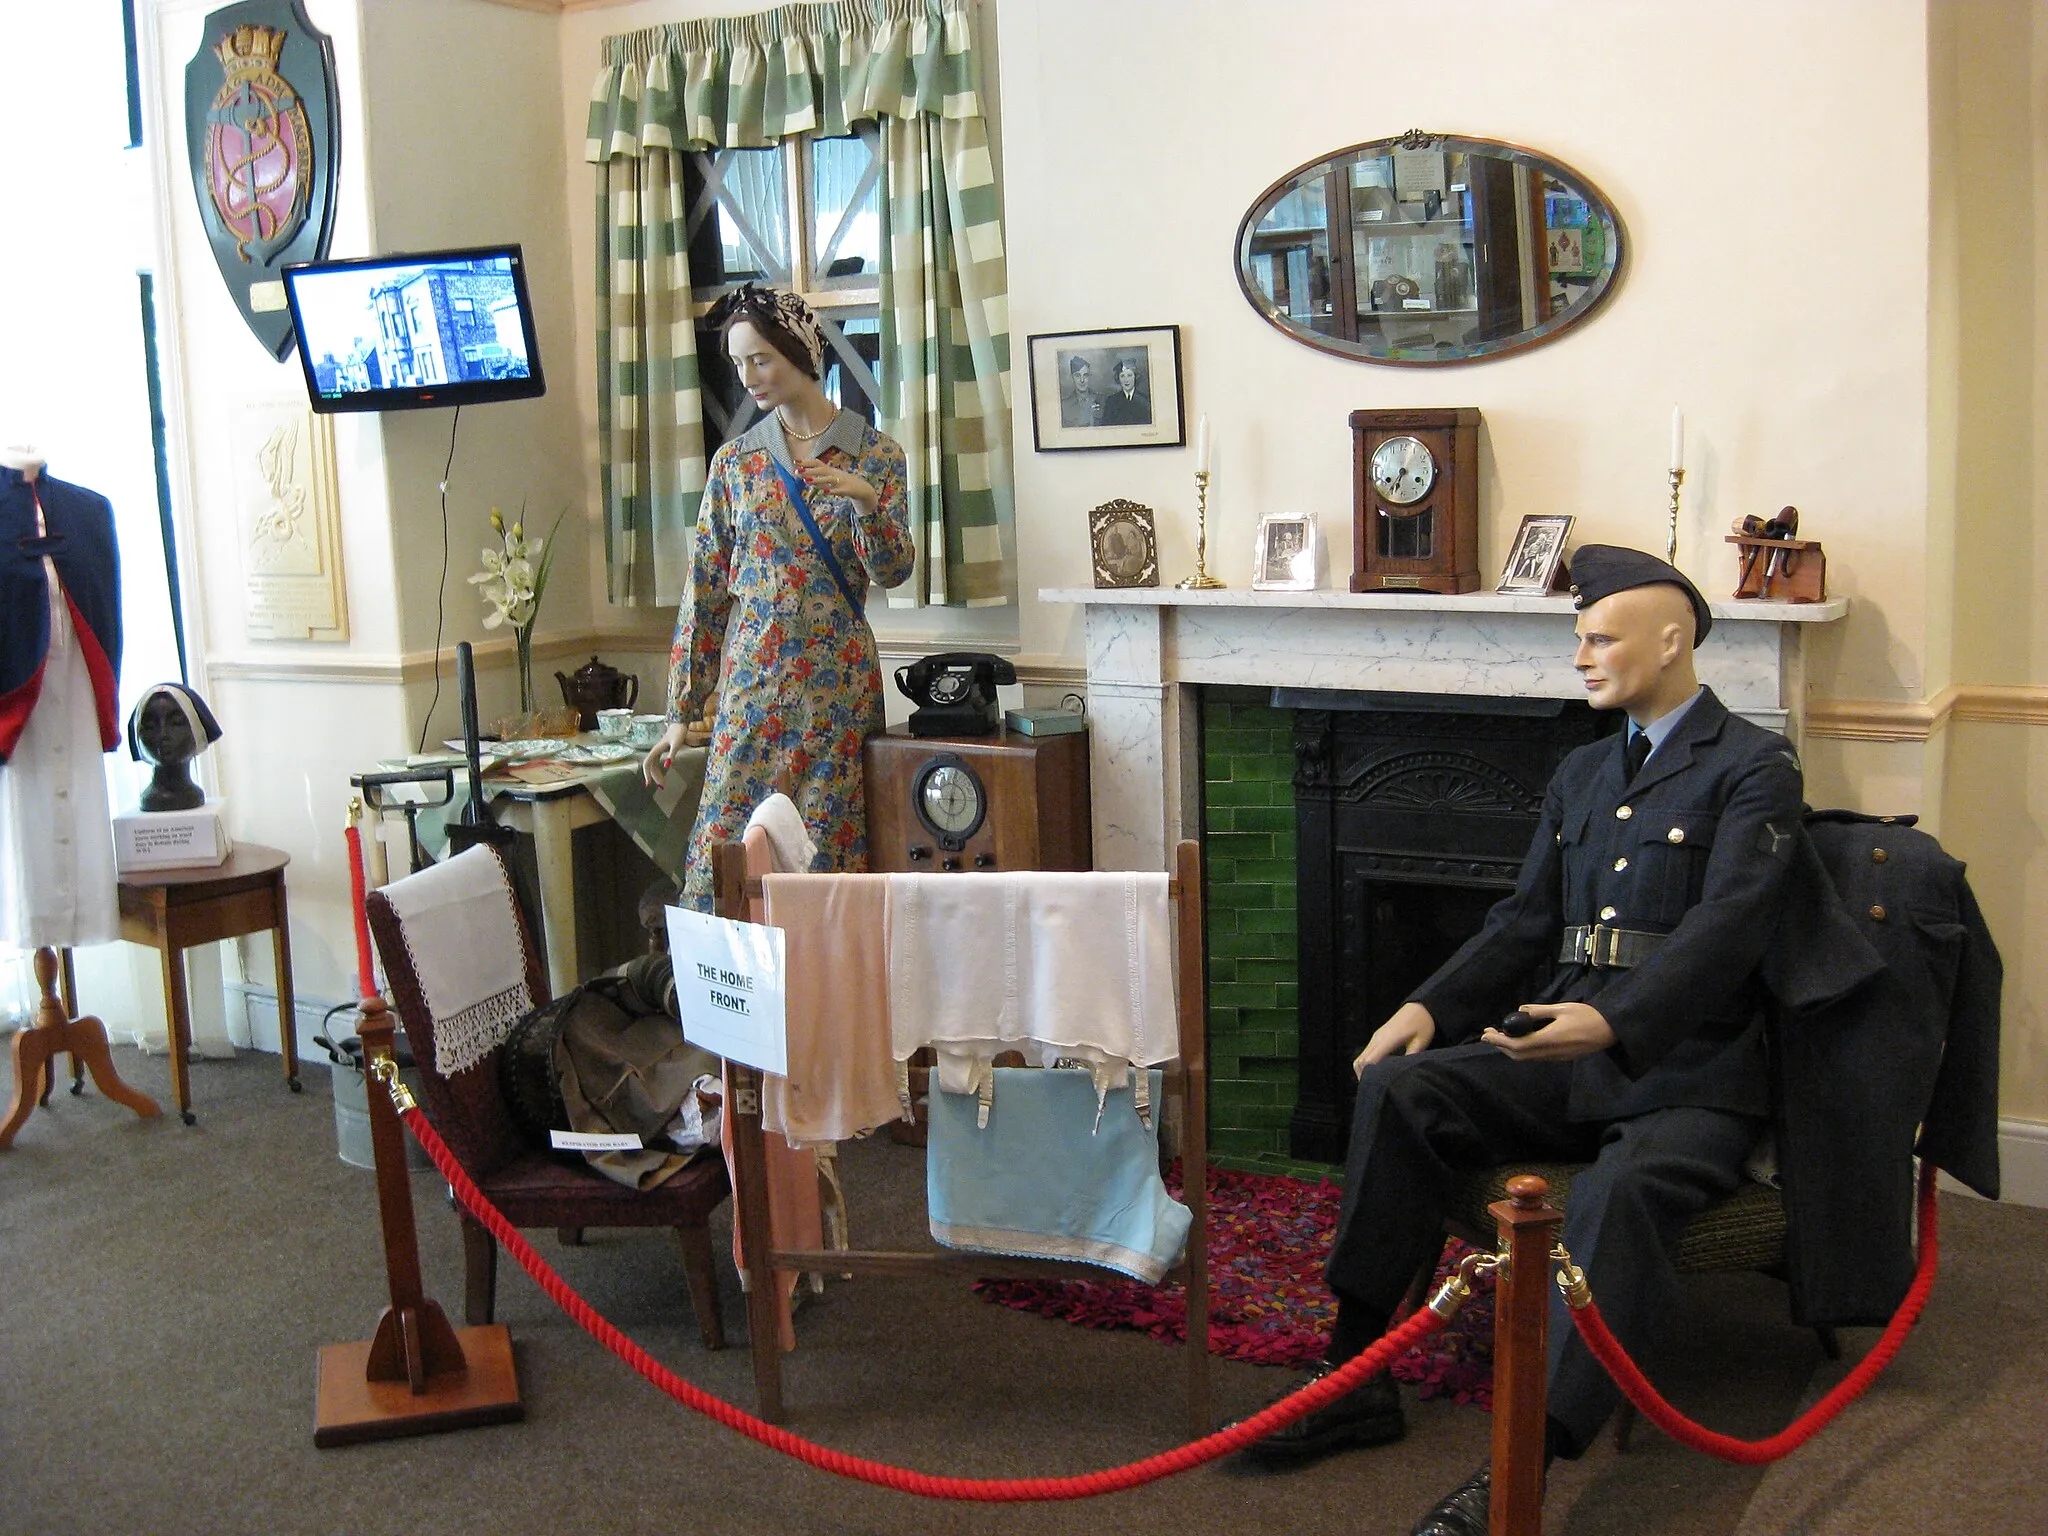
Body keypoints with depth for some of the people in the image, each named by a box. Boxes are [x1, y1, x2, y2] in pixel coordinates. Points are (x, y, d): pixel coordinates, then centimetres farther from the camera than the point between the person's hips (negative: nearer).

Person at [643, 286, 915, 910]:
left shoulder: (876, 456, 3)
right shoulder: (735, 460, 7)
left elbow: (893, 572, -4)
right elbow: (705, 587, 8)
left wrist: (867, 500, -23)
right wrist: (681, 712, 5)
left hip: (838, 682, -1)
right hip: (751, 679, 2)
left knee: (829, 853, -1)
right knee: (727, 846, -4)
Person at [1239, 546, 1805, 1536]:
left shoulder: (1753, 767, -1)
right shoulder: (1581, 774, 22)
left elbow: (1728, 924, -16)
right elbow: (1526, 922, 18)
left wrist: (1613, 1024, -33)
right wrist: (1430, 1008, -1)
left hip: (1691, 1071, -6)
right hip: (1568, 1057, 6)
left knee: (1617, 1194, -36)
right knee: (1395, 1087, -17)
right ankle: (1357, 1376, -14)